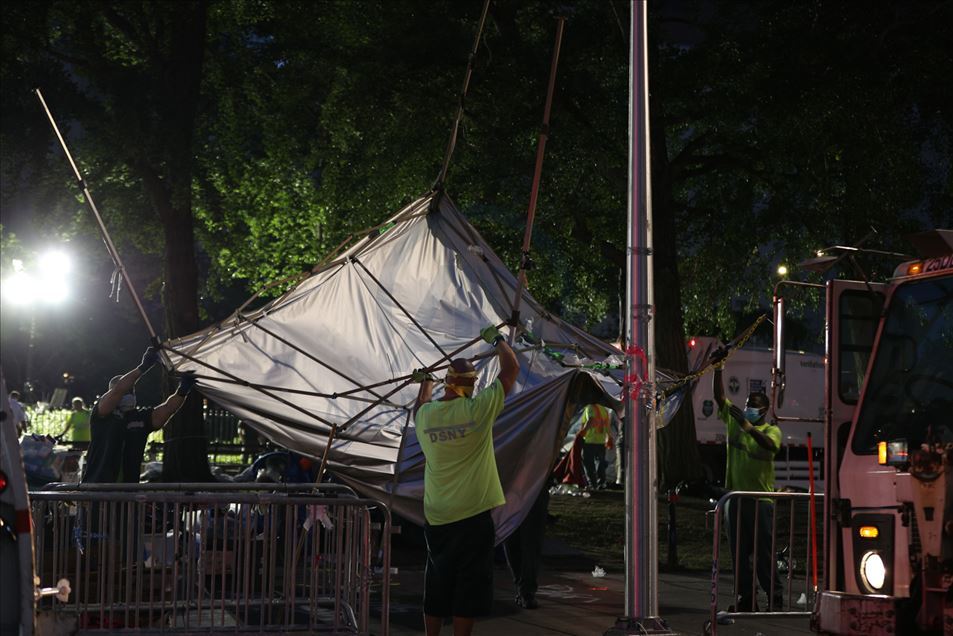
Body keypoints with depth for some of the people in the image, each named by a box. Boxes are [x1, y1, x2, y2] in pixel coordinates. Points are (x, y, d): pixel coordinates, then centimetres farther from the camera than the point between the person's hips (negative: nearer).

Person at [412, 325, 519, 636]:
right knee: (468, 587, 2)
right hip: (473, 516, -4)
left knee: (436, 587, 15)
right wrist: (496, 339, 15)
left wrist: (425, 383, 44)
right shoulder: (479, 408, -11)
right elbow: (512, 369, 0)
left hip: (436, 519, 4)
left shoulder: (426, 414, 0)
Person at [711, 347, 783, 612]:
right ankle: (746, 598, 12)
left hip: (761, 497, -5)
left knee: (763, 550, -4)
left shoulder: (771, 429, 0)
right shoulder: (734, 422, 11)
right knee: (739, 551, 6)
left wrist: (748, 426, -32)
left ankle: (775, 597, 2)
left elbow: (770, 445, -23)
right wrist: (718, 369, -7)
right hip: (736, 496, 5)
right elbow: (719, 397, 4)